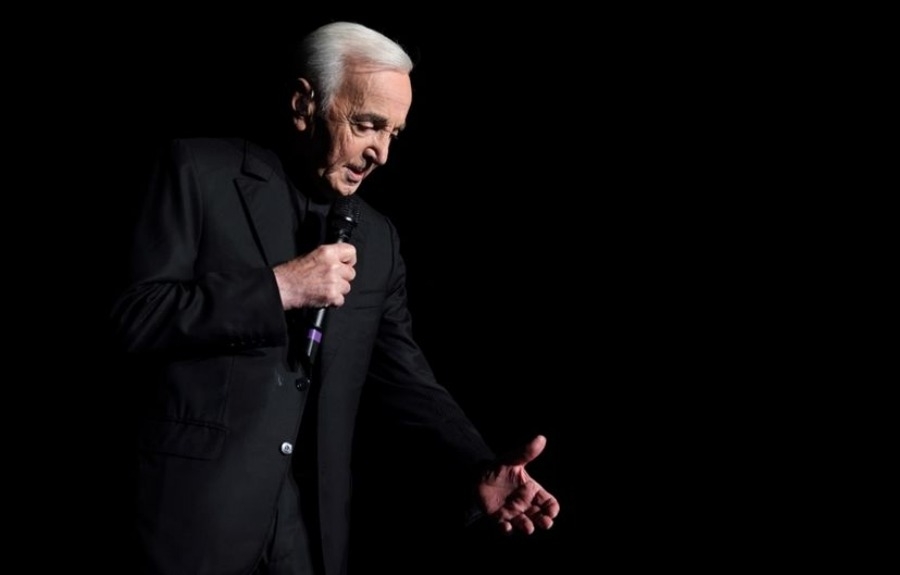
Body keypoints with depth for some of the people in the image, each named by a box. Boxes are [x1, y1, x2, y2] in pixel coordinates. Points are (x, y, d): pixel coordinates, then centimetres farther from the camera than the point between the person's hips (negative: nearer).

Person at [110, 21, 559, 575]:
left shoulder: (378, 237, 9)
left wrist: (481, 467, -6)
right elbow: (135, 316, -12)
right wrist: (276, 288, -17)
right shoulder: (200, 172, -4)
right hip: (195, 503, -4)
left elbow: (404, 374, 8)